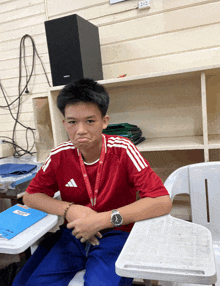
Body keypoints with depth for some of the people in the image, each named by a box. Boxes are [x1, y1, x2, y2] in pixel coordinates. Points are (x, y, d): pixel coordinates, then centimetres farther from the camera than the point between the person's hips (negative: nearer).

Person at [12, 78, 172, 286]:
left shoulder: (122, 150, -16)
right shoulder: (60, 155, -5)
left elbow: (162, 202, -21)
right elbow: (30, 196, 4)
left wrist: (102, 220, -28)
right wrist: (68, 210, -15)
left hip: (116, 235, -3)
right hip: (73, 234, 3)